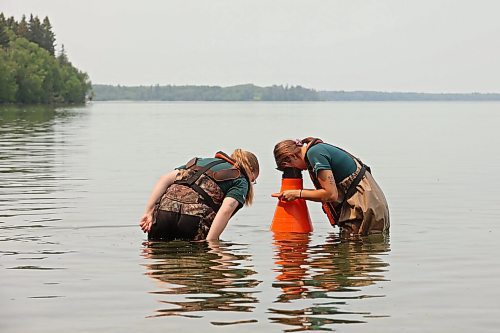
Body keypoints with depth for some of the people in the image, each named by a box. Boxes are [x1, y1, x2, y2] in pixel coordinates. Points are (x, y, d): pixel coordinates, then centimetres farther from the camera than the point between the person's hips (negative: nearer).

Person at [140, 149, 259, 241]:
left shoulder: (202, 161, 31)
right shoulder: (241, 182, 14)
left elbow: (165, 179, 17)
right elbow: (226, 210, -7)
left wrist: (149, 212, 11)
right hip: (195, 218, -5)